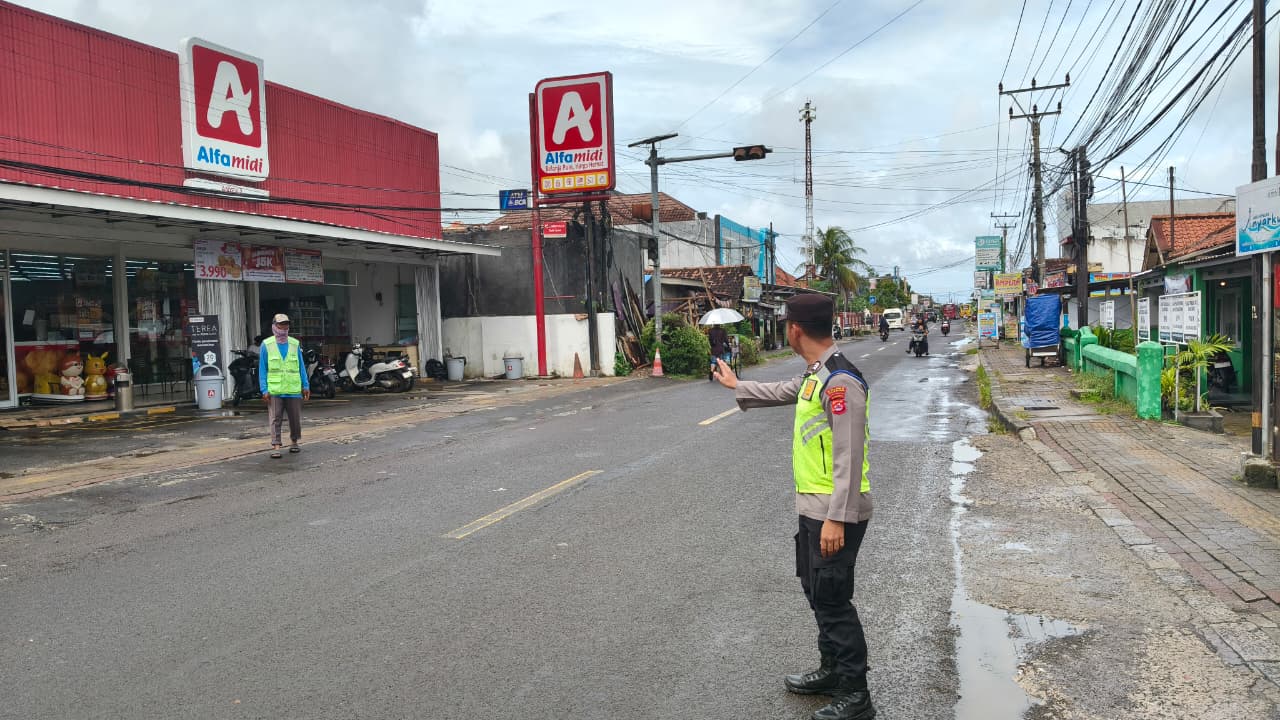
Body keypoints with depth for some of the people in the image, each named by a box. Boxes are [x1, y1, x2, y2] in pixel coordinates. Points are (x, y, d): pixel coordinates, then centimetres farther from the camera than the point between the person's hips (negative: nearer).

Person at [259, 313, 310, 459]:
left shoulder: (295, 344, 9)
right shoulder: (266, 345, 2)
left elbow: (301, 367, 12)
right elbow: (262, 369, 1)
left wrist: (306, 386, 6)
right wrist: (264, 390, -6)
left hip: (293, 390, 3)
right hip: (274, 390, -2)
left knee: (295, 419, 9)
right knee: (275, 419, -5)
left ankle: (294, 442, 26)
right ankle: (276, 446, -2)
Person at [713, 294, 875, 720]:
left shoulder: (840, 381, -21)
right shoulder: (816, 374, 10)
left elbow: (849, 457, -24)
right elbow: (782, 393, 32)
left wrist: (836, 518, -24)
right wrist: (736, 386, 45)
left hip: (834, 511, -10)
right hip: (813, 507, 10)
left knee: (833, 599, -3)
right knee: (817, 590, 20)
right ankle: (832, 671, 34)